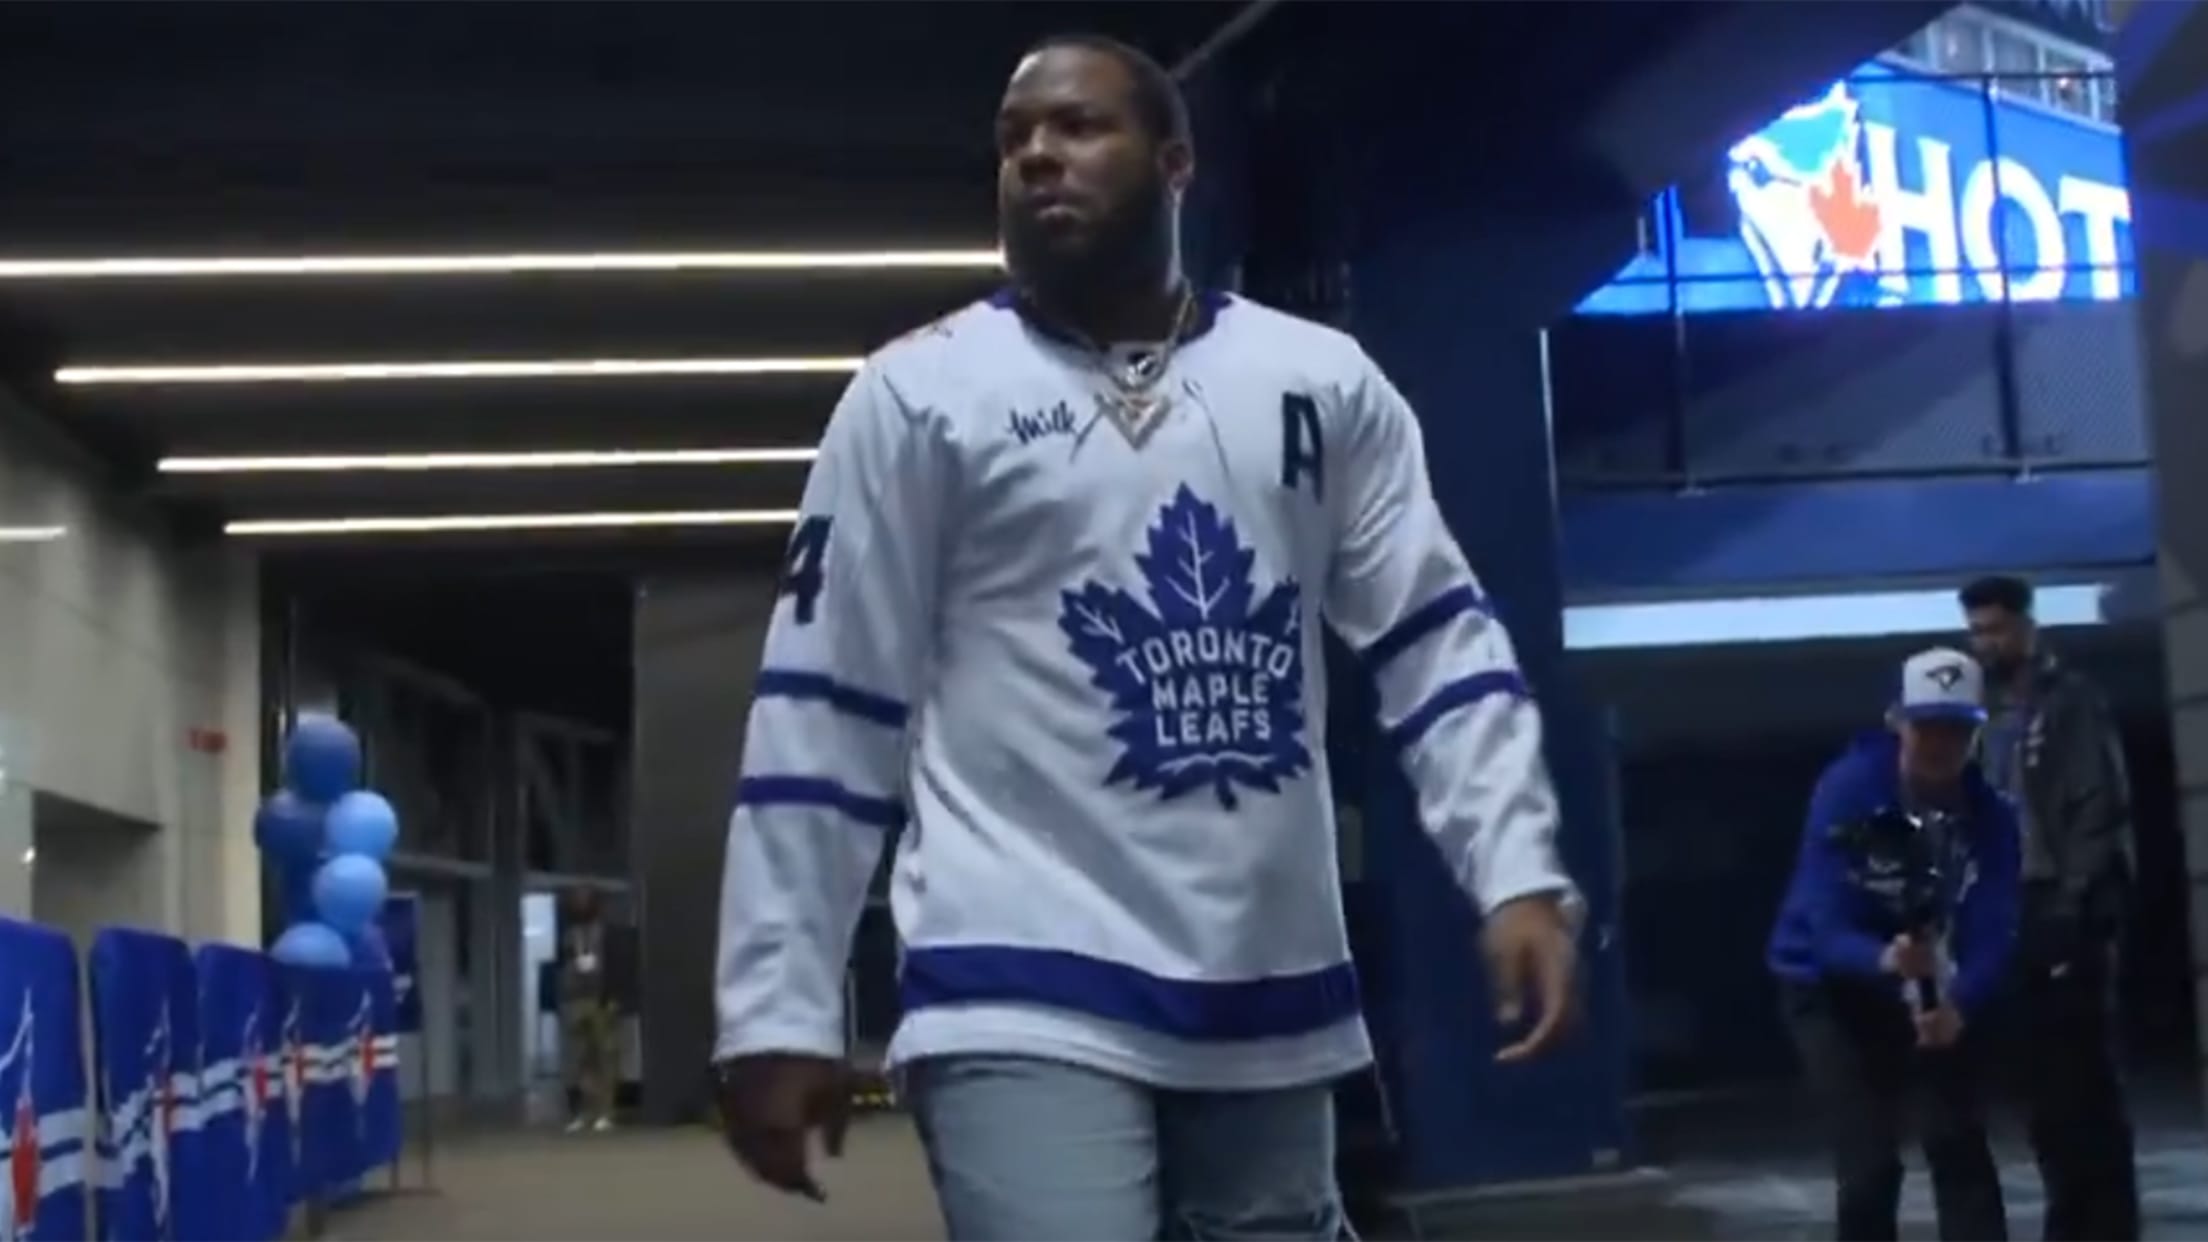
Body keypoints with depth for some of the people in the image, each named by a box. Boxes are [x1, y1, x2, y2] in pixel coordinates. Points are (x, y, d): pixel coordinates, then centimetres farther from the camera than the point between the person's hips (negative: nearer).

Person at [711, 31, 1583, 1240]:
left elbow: (1436, 638, 9)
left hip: (1276, 1006, 4)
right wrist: (780, 1004, -4)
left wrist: (1517, 870, -4)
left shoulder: (1323, 379, 9)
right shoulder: (920, 392, 1)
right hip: (1026, 1005, -4)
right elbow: (824, 708, -1)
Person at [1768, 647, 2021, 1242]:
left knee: (1960, 1143, -1)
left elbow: (1993, 930, -23)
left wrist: (1960, 1006, -43)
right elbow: (1828, 929, -31)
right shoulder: (1849, 791, -26)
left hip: (1930, 987, 4)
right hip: (1833, 986, -3)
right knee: (1869, 1159, -9)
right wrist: (1885, 959, -53)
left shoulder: (1988, 813, -17)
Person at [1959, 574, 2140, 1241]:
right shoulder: (1994, 715, 18)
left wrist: (2073, 905, -18)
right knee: (2042, 1080, 8)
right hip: (2017, 913, 7)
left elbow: (2100, 812, -11)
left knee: (2087, 1075, -5)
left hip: (2068, 915, -7)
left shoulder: (2071, 701, -4)